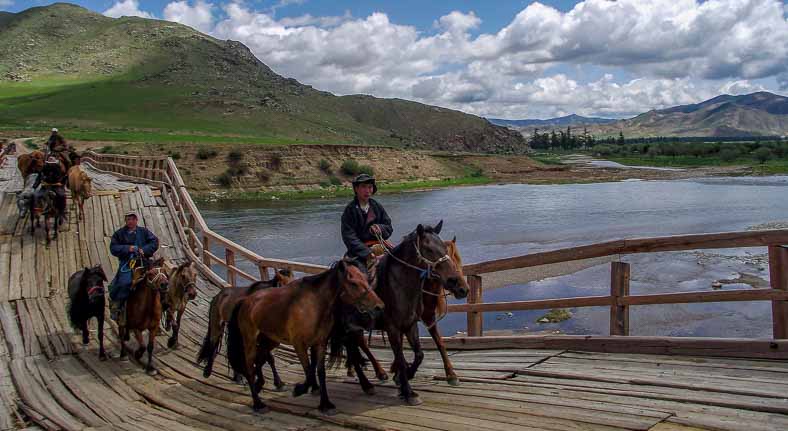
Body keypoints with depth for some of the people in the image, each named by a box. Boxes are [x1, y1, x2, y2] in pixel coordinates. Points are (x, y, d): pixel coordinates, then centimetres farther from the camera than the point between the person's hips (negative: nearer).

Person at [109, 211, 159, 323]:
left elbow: (155, 242, 6)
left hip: (143, 262, 2)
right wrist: (127, 248, -12)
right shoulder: (119, 233, 9)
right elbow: (113, 248, 3)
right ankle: (116, 305, -8)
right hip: (127, 263, -2)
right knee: (124, 282, -24)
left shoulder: (143, 232, 12)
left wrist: (145, 250, -10)